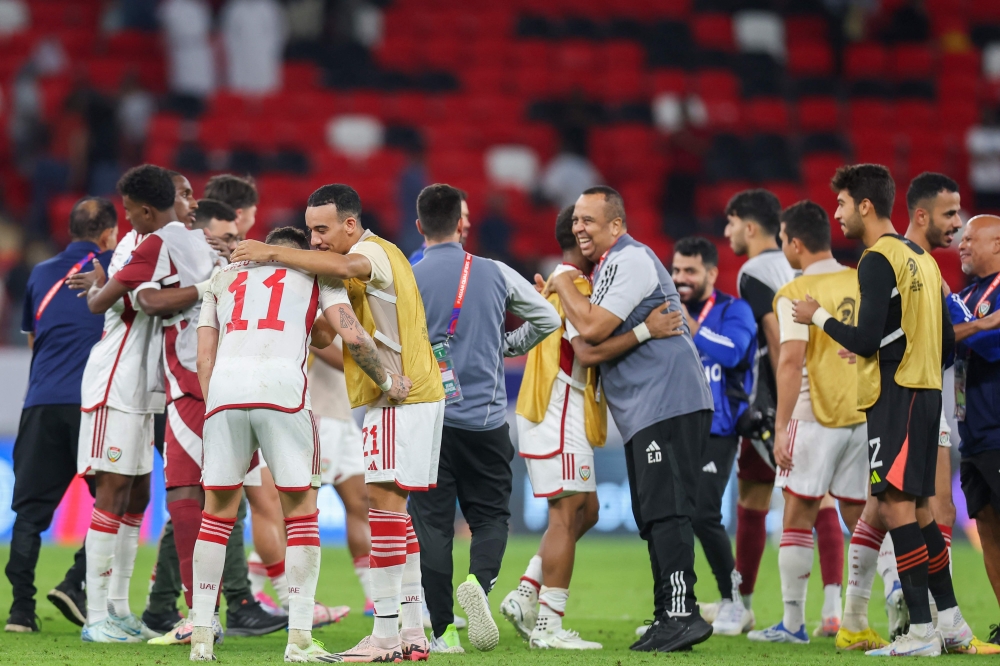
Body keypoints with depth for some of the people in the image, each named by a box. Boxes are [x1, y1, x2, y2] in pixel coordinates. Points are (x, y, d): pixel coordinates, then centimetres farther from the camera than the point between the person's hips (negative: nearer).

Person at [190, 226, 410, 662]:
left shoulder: (225, 277, 29)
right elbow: (353, 336, 7)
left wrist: (213, 407, 22)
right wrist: (387, 383, 20)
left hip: (225, 382, 3)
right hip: (281, 384, -3)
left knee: (217, 511, 13)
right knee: (301, 512, 8)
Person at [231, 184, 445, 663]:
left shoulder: (374, 251, -12)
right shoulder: (371, 255, 19)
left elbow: (345, 267, -35)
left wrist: (273, 254, -33)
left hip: (401, 397, -11)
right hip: (400, 395, 11)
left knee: (384, 505, -13)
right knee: (394, 511, 12)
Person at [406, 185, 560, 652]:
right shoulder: (495, 274, 2)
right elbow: (547, 319, 13)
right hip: (485, 418, 1)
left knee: (433, 525, 4)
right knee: (490, 516, 10)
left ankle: (444, 631, 0)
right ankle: (479, 581, -20)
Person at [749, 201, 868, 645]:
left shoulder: (795, 294, -9)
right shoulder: (863, 283, 8)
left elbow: (791, 361, -17)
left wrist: (781, 428, -16)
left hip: (816, 417, -5)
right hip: (865, 415, 5)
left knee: (799, 515, 1)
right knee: (860, 517, 10)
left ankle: (793, 622, 1)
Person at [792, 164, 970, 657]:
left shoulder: (877, 260, -11)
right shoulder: (920, 258, 17)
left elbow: (866, 339, -17)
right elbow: (947, 341, 17)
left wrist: (818, 317, -3)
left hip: (895, 395, -9)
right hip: (926, 391, 9)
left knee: (895, 505, -10)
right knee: (915, 509, 14)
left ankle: (921, 630, -14)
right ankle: (951, 623, 15)